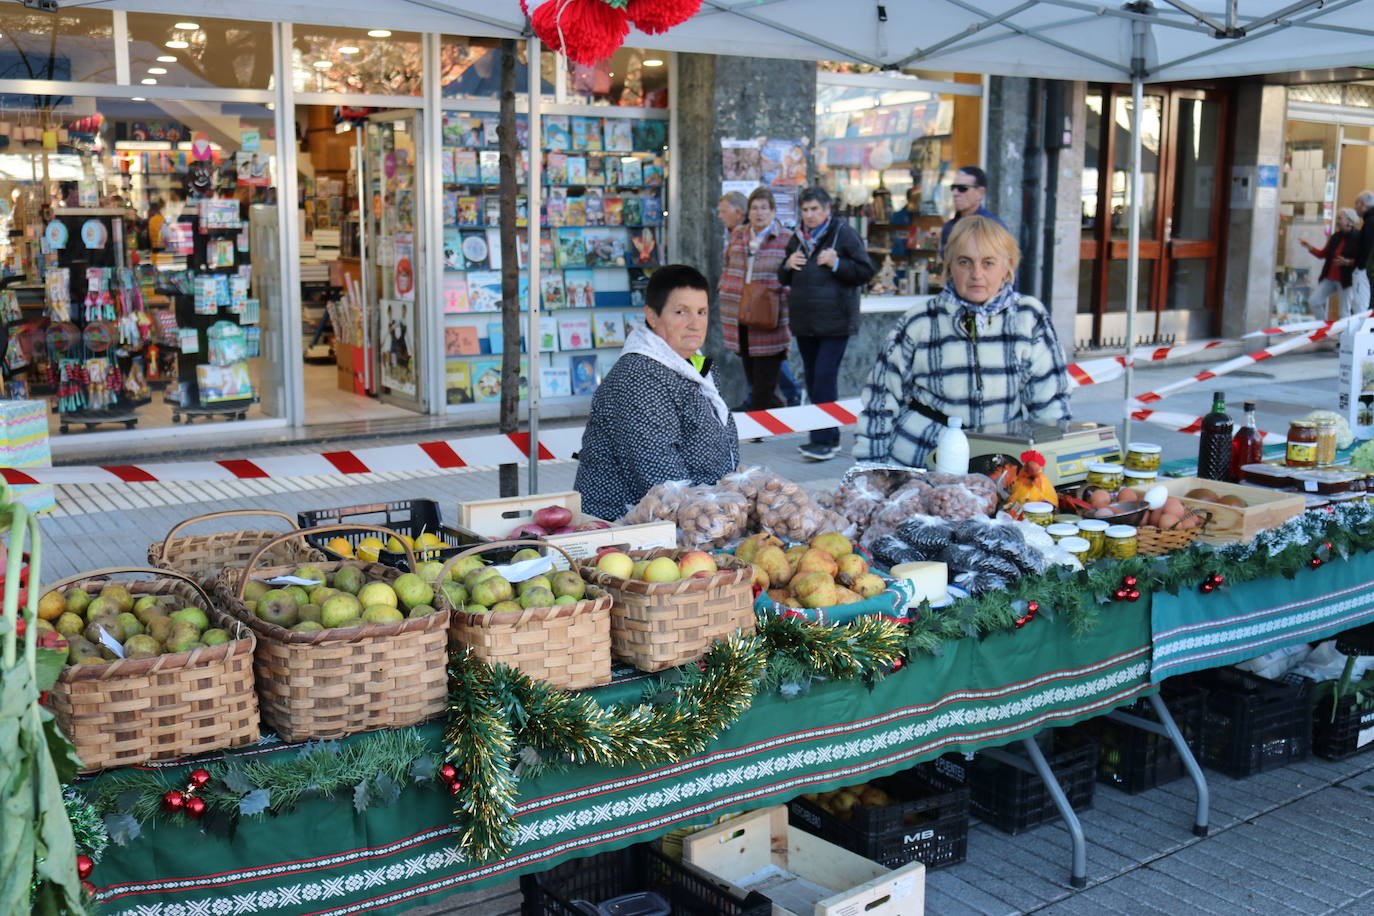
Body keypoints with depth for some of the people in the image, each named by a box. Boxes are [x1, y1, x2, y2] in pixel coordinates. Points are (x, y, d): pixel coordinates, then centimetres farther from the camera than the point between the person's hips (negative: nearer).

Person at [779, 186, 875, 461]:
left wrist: (836, 263, -18)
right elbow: (784, 279, 22)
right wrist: (787, 266, 0)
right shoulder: (797, 238, 15)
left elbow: (866, 272, -6)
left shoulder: (844, 234, -4)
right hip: (804, 322, 7)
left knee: (825, 378, -13)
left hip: (834, 322, -7)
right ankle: (830, 437, 20)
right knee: (812, 379, 10)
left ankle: (824, 440, -11)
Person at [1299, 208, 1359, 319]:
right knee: (1313, 301, 2)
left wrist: (1348, 262, -27)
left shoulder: (1357, 238, -11)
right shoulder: (1335, 237, 8)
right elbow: (1323, 254, 13)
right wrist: (1309, 247, 2)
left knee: (1345, 313, -2)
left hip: (1345, 280, -7)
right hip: (1329, 278, 7)